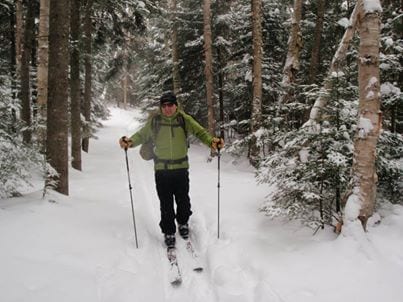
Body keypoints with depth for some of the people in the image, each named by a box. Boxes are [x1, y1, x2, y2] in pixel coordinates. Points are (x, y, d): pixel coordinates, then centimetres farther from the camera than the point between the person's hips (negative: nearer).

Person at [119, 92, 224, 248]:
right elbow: (142, 135, 5)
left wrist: (212, 141, -24)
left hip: (181, 168, 1)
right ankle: (169, 232, 22)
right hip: (161, 169, 0)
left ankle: (183, 223, 41)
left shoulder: (184, 119, -2)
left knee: (183, 200, 13)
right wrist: (130, 141, -15)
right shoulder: (154, 121, -2)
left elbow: (200, 132, -5)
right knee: (166, 204, 4)